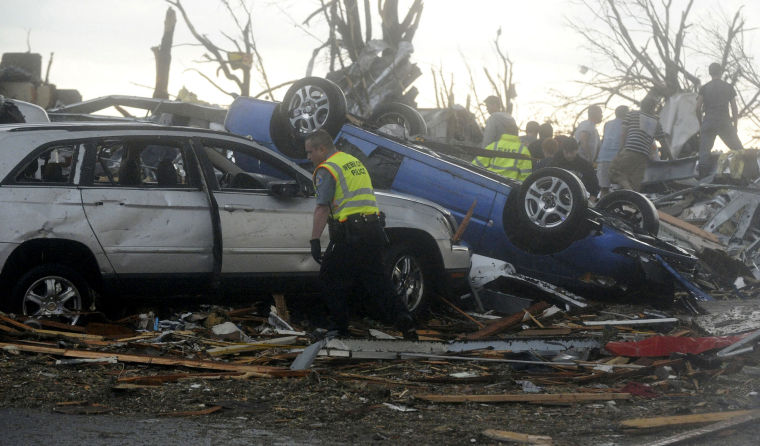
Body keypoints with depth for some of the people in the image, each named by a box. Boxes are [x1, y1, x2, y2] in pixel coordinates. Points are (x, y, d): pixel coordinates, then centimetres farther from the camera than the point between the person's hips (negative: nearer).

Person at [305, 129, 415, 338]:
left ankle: (340, 325, 10)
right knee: (374, 277, 10)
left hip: (349, 234, -8)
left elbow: (322, 208, -17)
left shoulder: (326, 170, -8)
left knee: (331, 278, 7)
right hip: (373, 229, 8)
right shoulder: (355, 162, 21)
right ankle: (401, 316, -6)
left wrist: (314, 240, -18)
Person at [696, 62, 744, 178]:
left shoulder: (704, 88, 7)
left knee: (704, 152, 0)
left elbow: (698, 108, 1)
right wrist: (735, 126, 12)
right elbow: (734, 109, 6)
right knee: (738, 150, 8)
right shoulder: (728, 87, 7)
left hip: (708, 122, 0)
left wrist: (700, 124, 14)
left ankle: (702, 177, -10)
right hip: (725, 123, 0)